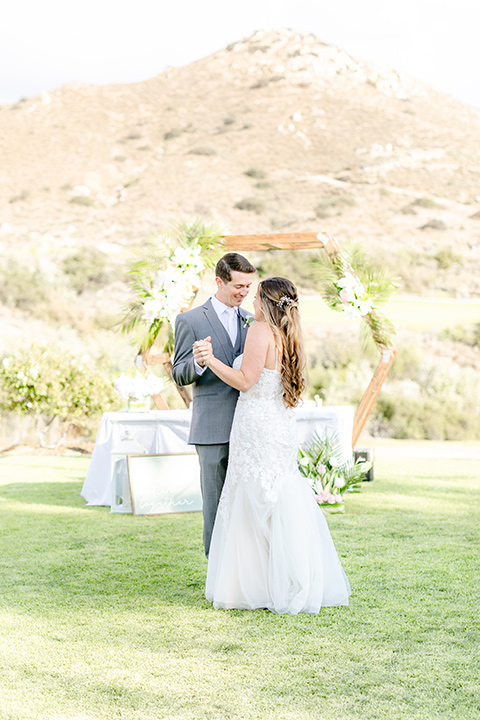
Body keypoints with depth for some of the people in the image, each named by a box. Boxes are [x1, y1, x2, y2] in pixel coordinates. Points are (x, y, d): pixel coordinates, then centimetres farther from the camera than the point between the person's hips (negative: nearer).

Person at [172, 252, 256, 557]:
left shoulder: (251, 321, 15)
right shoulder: (190, 321, 1)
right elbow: (180, 374, -1)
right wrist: (198, 363, -23)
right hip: (214, 427, -4)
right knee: (216, 501, 0)